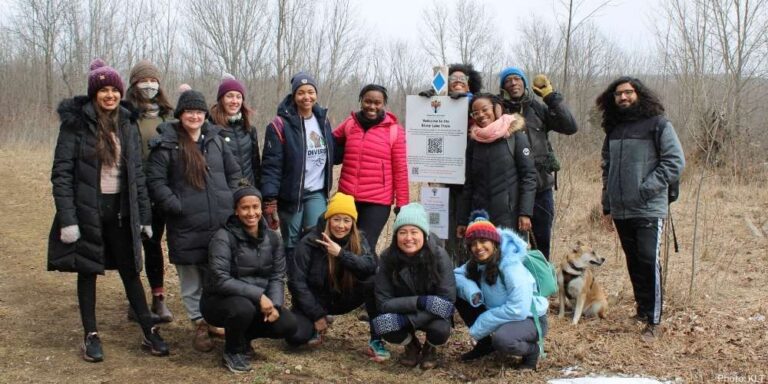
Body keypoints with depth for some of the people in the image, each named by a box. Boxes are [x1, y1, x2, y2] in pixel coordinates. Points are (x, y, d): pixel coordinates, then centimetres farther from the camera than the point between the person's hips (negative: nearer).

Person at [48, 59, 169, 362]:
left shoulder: (127, 123, 6)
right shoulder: (76, 123, -8)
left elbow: (137, 174, 9)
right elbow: (61, 172, -11)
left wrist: (144, 215, 7)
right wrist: (67, 218, -17)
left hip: (120, 210, 3)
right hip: (86, 210, -3)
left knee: (130, 272, 8)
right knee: (88, 272, 8)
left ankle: (149, 333, 14)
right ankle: (90, 336, 19)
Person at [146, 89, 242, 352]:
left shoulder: (215, 140, 10)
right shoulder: (167, 144, -5)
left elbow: (234, 172, 18)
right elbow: (155, 180, -9)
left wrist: (228, 201, 9)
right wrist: (175, 205, -15)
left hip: (220, 222, 4)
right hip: (186, 225, -4)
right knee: (191, 279, 4)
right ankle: (200, 324, 16)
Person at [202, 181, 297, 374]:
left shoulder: (272, 238, 0)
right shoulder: (223, 237, -19)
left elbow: (278, 276, -2)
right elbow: (220, 280, -26)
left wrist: (274, 304, -20)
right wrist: (258, 295, -31)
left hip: (258, 302, 5)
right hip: (219, 301, -5)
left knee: (288, 325, -16)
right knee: (243, 308, -38)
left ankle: (243, 337, 13)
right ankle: (233, 351, -6)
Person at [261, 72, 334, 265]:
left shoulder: (323, 120, 8)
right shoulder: (281, 125, -9)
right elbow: (271, 164, -12)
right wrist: (270, 198, -18)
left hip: (317, 193, 3)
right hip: (290, 194, -3)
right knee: (293, 244, 7)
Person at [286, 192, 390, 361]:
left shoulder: (358, 239, -7)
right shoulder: (309, 243, -16)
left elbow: (371, 267, -24)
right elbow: (298, 282, -14)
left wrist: (341, 253, -34)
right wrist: (317, 315, -15)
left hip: (344, 299, 2)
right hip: (315, 300, -2)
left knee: (373, 282, -27)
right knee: (297, 337, -29)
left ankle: (376, 339, -18)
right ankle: (317, 328, 8)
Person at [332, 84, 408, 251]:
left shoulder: (394, 130, -4)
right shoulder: (350, 123, 6)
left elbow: (400, 171, -3)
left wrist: (402, 204, -4)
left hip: (378, 202, -4)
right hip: (347, 198, 4)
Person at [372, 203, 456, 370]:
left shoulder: (439, 256, -24)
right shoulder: (387, 257, -20)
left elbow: (447, 301, -25)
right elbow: (383, 303, -19)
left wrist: (406, 320, -33)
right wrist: (419, 301, -34)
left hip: (433, 315, -1)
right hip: (402, 312, 1)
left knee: (440, 329, -34)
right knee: (382, 325, -30)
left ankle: (429, 348, 5)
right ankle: (412, 346, 5)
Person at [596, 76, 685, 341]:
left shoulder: (657, 124, -3)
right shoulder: (613, 129, 15)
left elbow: (675, 161, -9)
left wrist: (647, 188, -16)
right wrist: (607, 207, 17)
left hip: (649, 209, -6)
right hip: (621, 211, 6)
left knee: (648, 261, -10)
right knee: (633, 262, 11)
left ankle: (653, 321, -4)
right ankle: (642, 309, 23)